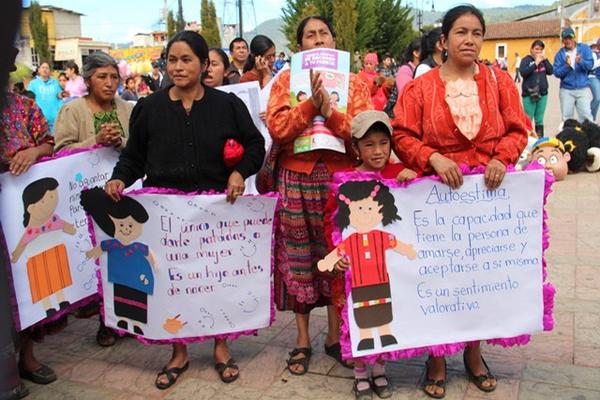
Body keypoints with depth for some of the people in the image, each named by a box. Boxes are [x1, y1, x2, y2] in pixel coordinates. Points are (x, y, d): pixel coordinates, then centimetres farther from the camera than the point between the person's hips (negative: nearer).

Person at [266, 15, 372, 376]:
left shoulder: (355, 84, 8)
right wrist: (311, 104, -17)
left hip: (342, 177, 1)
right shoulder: (286, 81, 7)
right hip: (297, 178, 0)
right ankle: (303, 340, 18)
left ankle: (335, 335, 23)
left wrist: (330, 112, -16)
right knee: (299, 256, 4)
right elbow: (276, 128, -8)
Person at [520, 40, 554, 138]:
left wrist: (545, 60, -5)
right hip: (529, 94, -5)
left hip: (543, 93, 5)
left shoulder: (543, 60, 13)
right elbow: (523, 72, -17)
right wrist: (536, 63, -19)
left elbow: (550, 71, 3)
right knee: (528, 119, -5)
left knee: (539, 120, 10)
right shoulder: (526, 60, -1)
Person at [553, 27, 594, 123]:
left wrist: (580, 62, -28)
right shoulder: (560, 54, 3)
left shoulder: (584, 48, 2)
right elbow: (556, 73, -3)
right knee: (566, 118, 4)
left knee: (586, 116, -6)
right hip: (566, 90, 1)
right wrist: (567, 66, -21)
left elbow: (590, 65, -8)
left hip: (583, 89, -1)